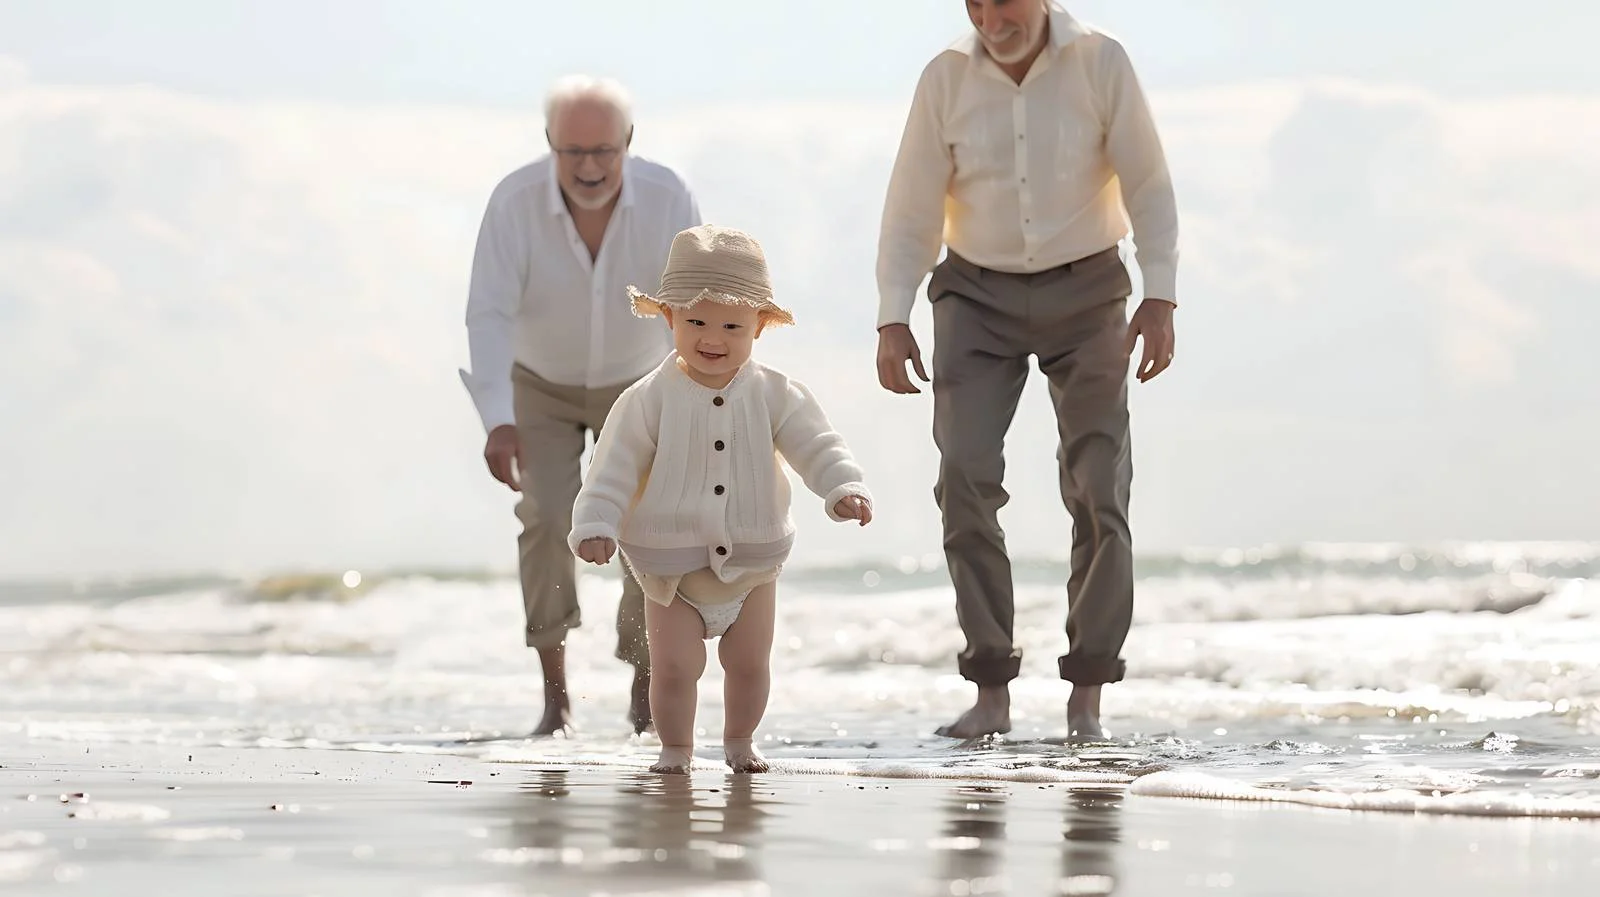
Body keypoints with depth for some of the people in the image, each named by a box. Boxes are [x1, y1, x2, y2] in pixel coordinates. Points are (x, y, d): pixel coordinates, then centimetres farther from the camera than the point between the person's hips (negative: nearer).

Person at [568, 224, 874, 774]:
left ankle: (739, 741, 33)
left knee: (749, 665, 11)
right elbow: (614, 469, -9)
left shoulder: (775, 395, -7)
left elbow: (817, 446, -11)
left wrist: (845, 489, -29)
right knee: (674, 667, -6)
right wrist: (595, 525, -22)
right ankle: (675, 748, 15)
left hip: (751, 562, 2)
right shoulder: (648, 400, -11)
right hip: (670, 566, -2)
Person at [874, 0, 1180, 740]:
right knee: (965, 478, -13)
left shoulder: (1101, 63, -10)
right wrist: (892, 319, -9)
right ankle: (990, 692, -8)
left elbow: (1148, 186, -6)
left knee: (1099, 488, -6)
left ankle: (1087, 699, 0)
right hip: (979, 296, 1)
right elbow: (911, 208, -1)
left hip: (1085, 290, -1)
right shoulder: (945, 80, -6)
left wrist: (1160, 299, -14)